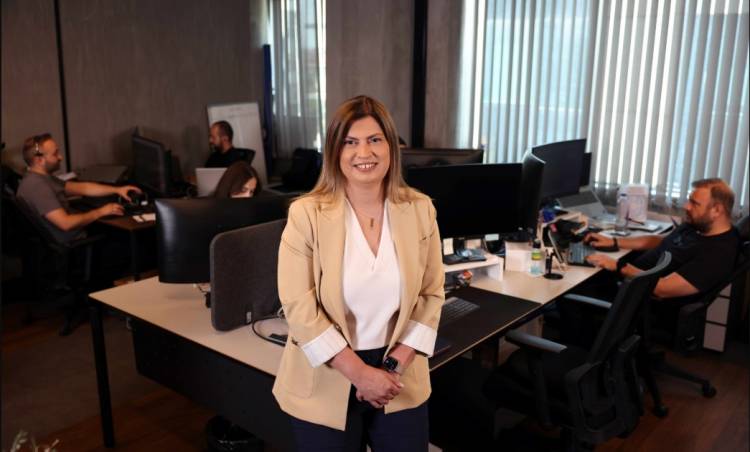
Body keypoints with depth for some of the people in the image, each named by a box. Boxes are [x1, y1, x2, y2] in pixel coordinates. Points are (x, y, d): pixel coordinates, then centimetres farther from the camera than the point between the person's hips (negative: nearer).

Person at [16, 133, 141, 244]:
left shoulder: (43, 178, 9)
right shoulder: (37, 186, -24)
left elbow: (82, 188, 14)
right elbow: (66, 223, -30)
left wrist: (117, 190, 6)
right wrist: (101, 212, -19)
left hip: (73, 237, 10)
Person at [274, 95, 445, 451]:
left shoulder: (420, 209, -3)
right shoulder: (306, 214, -12)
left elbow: (432, 294, 0)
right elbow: (299, 308, -14)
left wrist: (395, 365, -8)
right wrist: (360, 373, -15)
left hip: (399, 379, 3)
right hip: (326, 383, -2)